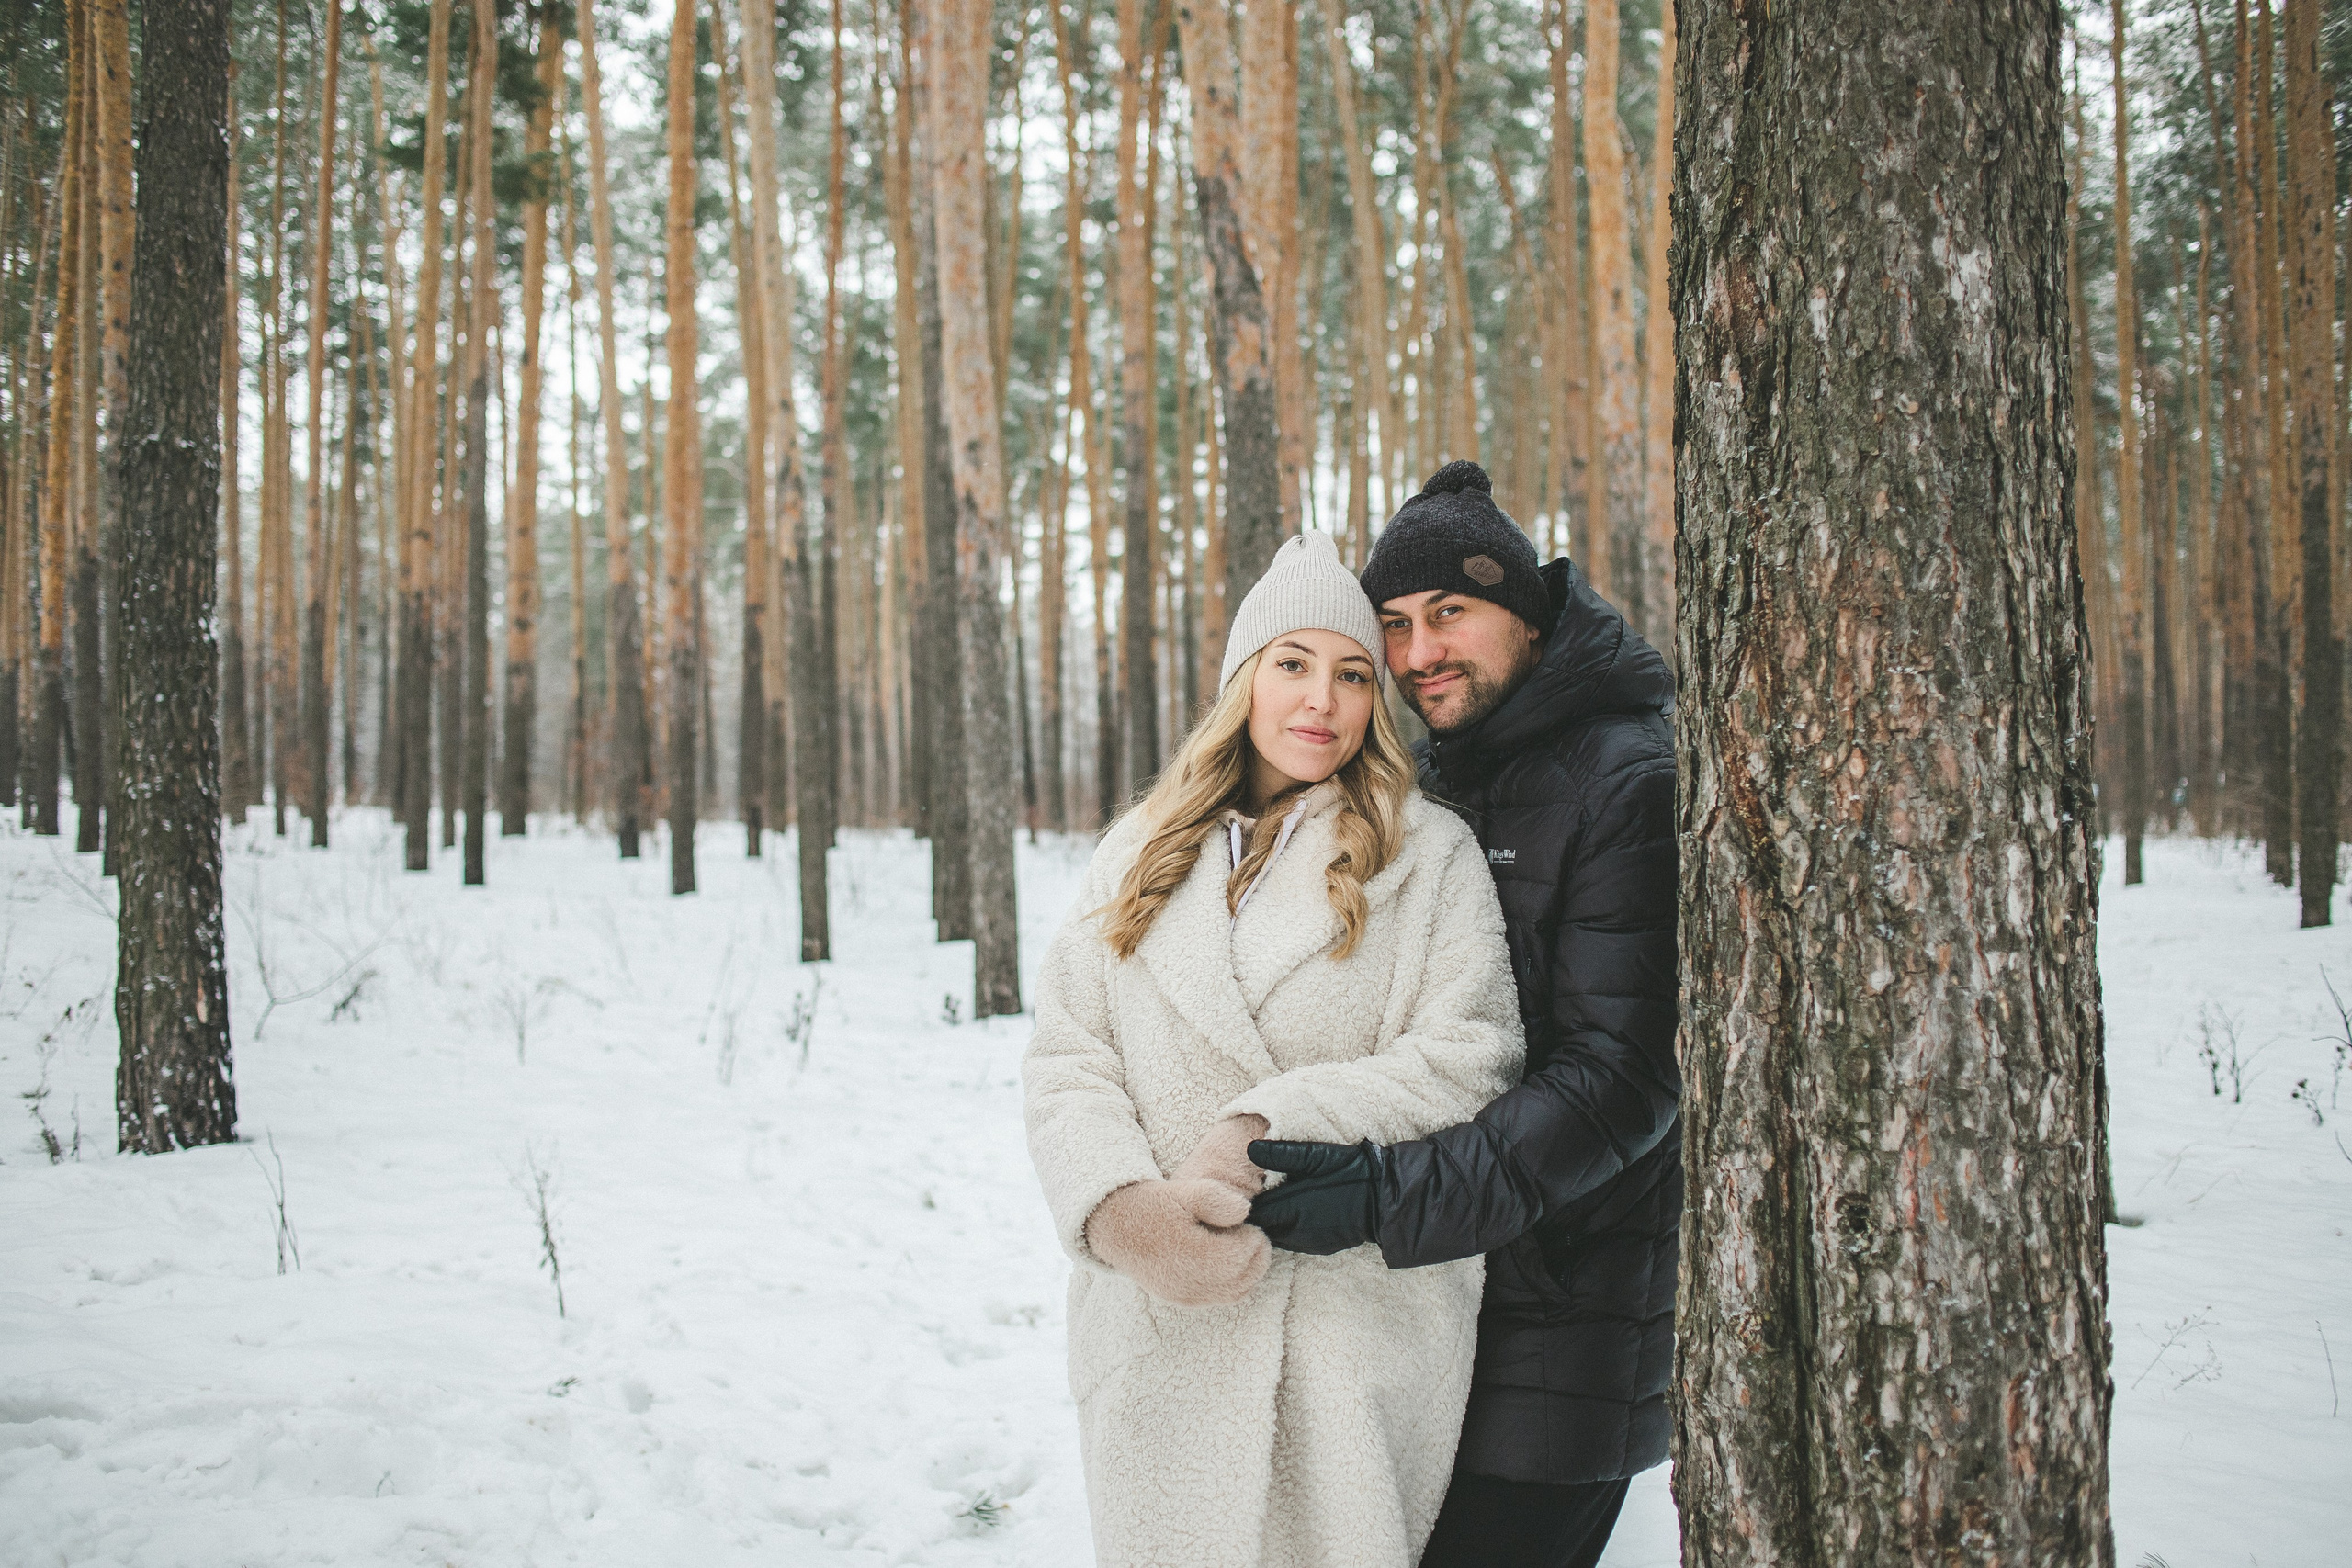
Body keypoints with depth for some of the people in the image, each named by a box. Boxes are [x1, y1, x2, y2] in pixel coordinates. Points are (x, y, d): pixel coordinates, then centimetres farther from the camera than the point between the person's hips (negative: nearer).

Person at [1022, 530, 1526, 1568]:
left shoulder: (1429, 857, 3)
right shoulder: (1142, 856, 12)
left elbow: (1466, 1061, -8)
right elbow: (1067, 1062, 4)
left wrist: (1267, 1123, -18)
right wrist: (1120, 1208, -16)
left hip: (1361, 1324, -2)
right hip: (1160, 1320, 3)